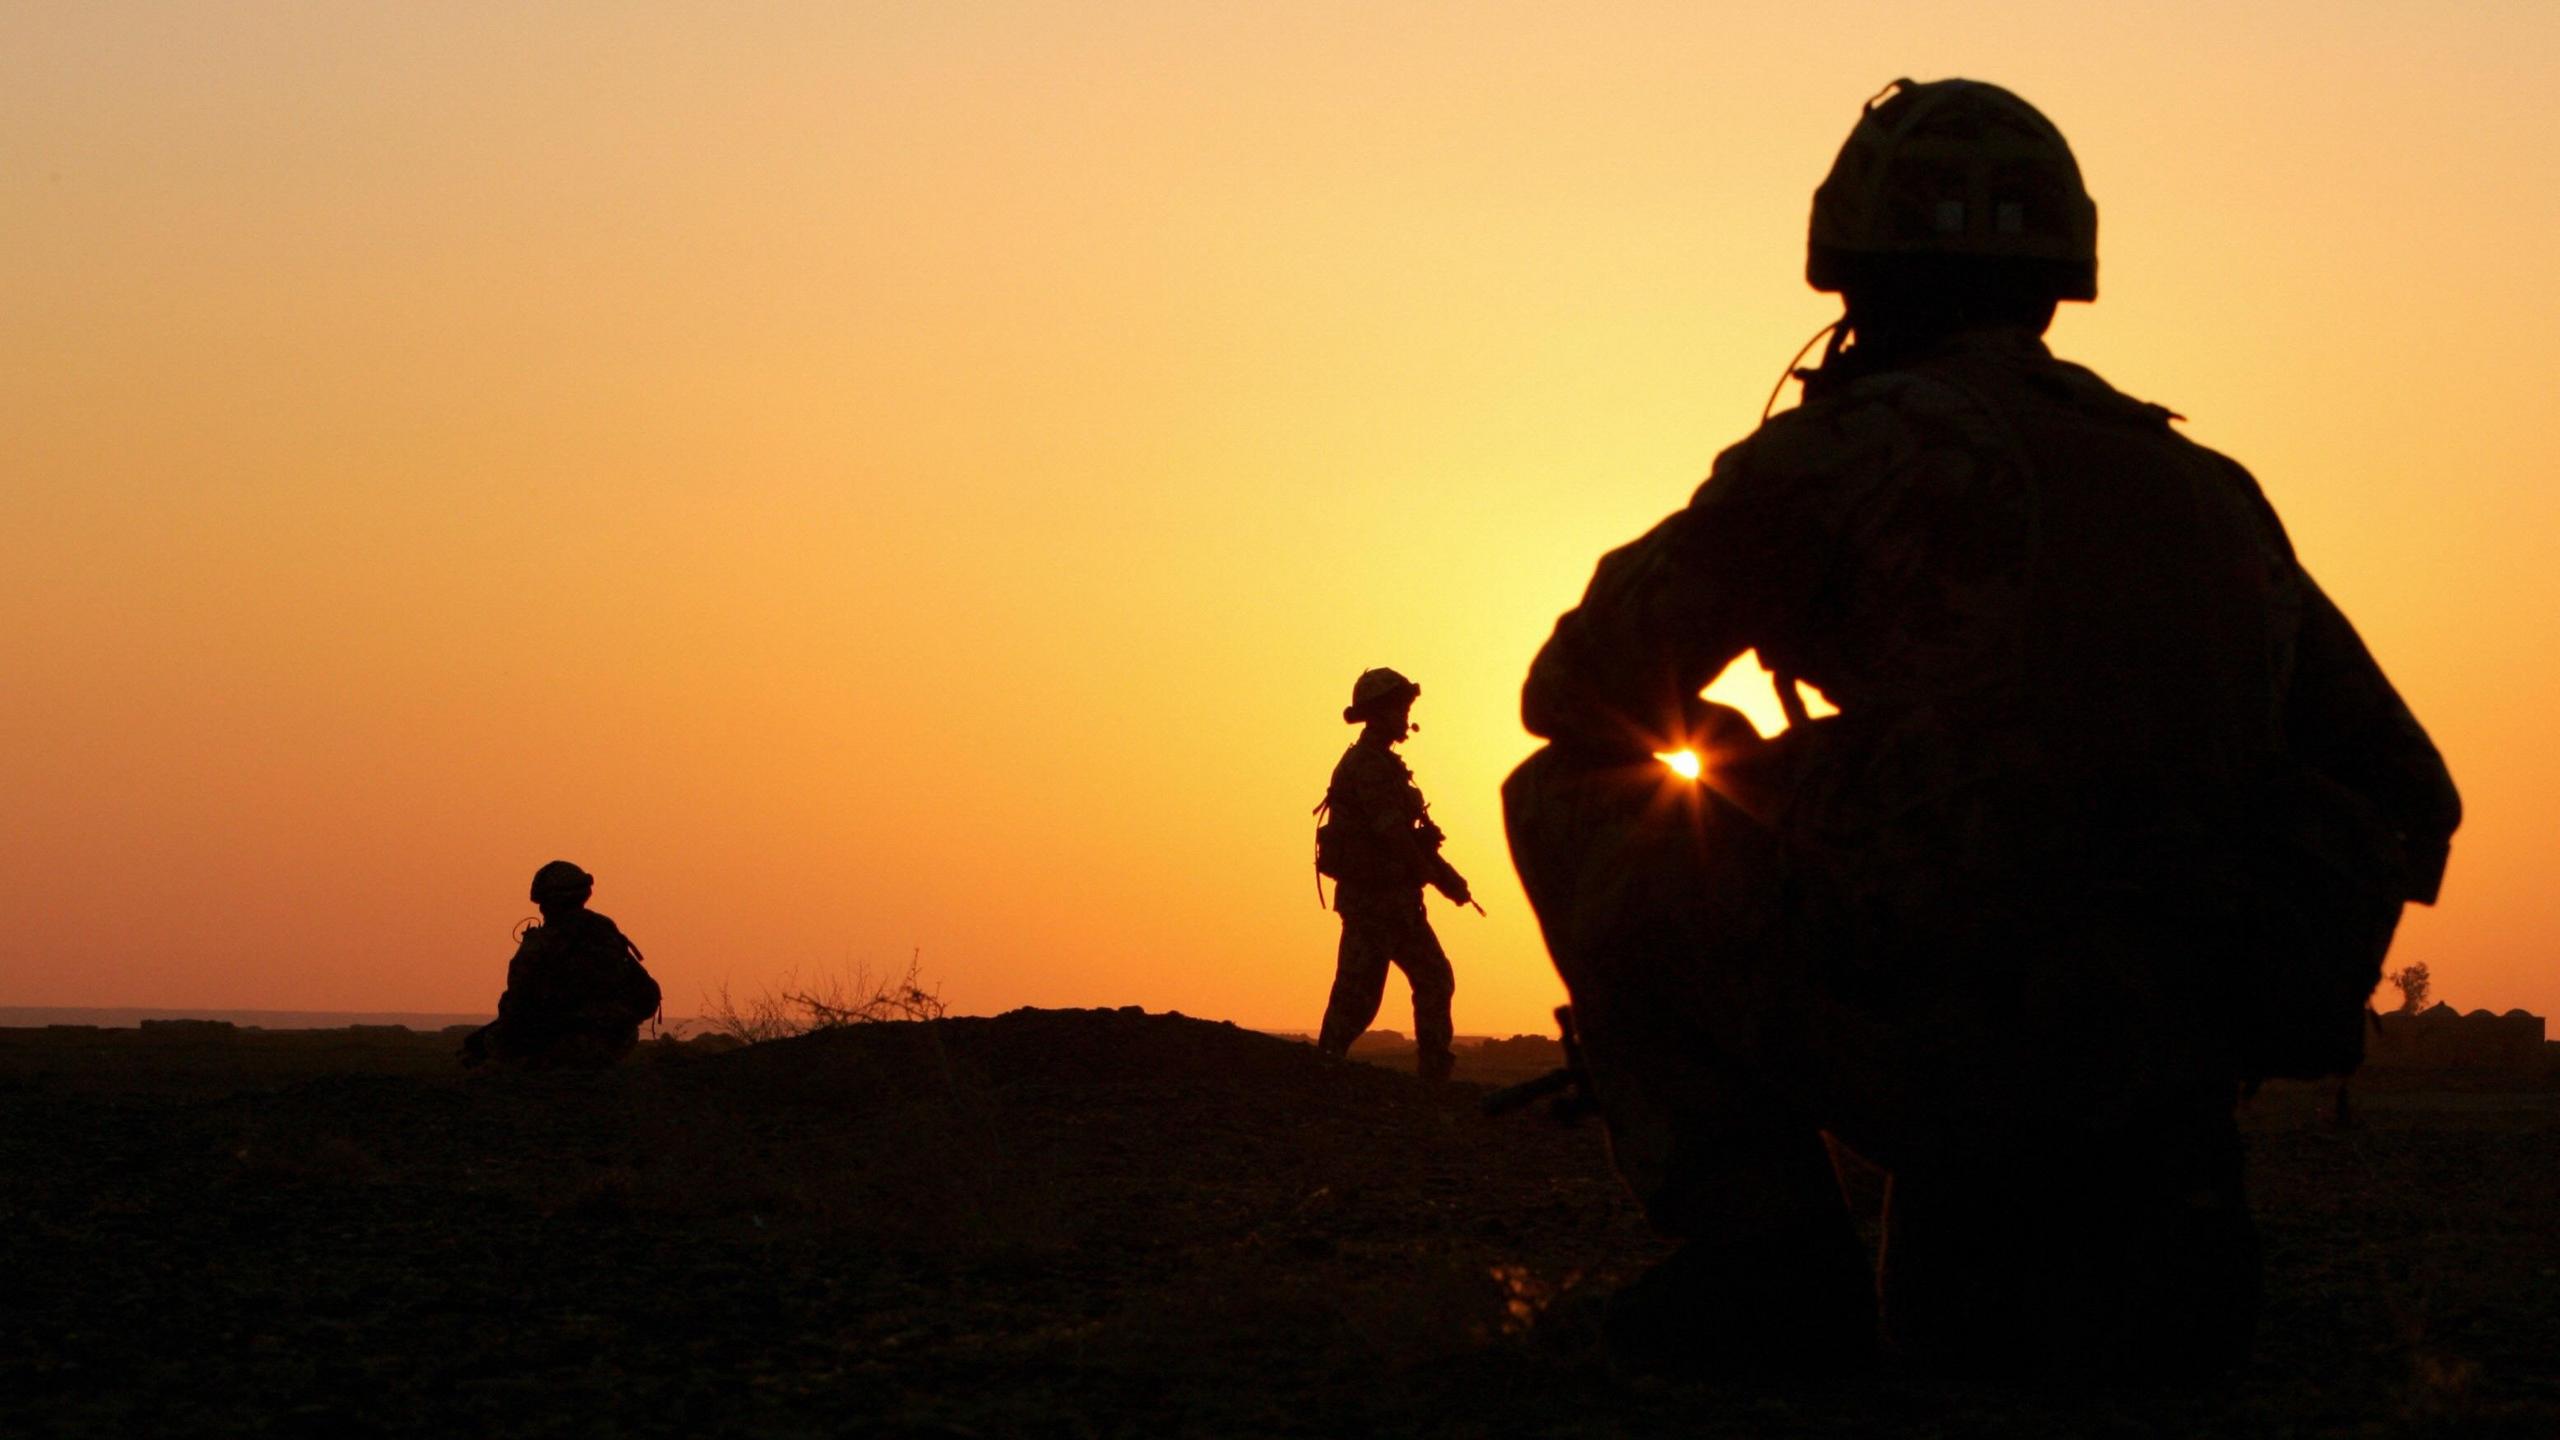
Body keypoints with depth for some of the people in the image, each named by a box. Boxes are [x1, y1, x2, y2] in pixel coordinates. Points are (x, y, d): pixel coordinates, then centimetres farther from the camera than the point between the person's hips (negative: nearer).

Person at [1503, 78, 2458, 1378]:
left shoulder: (1852, 447, 1)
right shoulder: (2209, 491, 19)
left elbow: (1574, 695, 7)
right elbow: (2406, 796, 22)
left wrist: (1729, 753, 28)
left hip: (1935, 1029, -6)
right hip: (2175, 1059, 7)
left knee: (1571, 801, 14)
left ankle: (1759, 1242, 5)